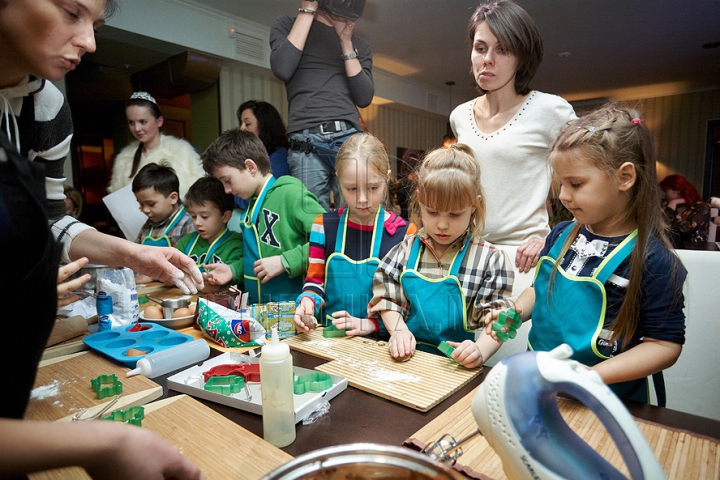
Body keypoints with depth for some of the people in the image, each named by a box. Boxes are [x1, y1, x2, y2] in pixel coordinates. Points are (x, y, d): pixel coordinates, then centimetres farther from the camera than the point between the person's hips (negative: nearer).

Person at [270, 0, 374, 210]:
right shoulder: (288, 25, 15)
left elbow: (364, 98, 6)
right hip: (306, 143, -2)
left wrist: (346, 41, 3)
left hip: (351, 140, 2)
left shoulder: (359, 44, 20)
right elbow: (282, 69, -6)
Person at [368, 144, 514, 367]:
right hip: (407, 356, 2)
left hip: (457, 364, -1)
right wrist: (398, 330, -11)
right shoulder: (406, 250, 5)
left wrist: (481, 350, -23)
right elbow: (388, 299, 7)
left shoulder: (490, 259, -2)